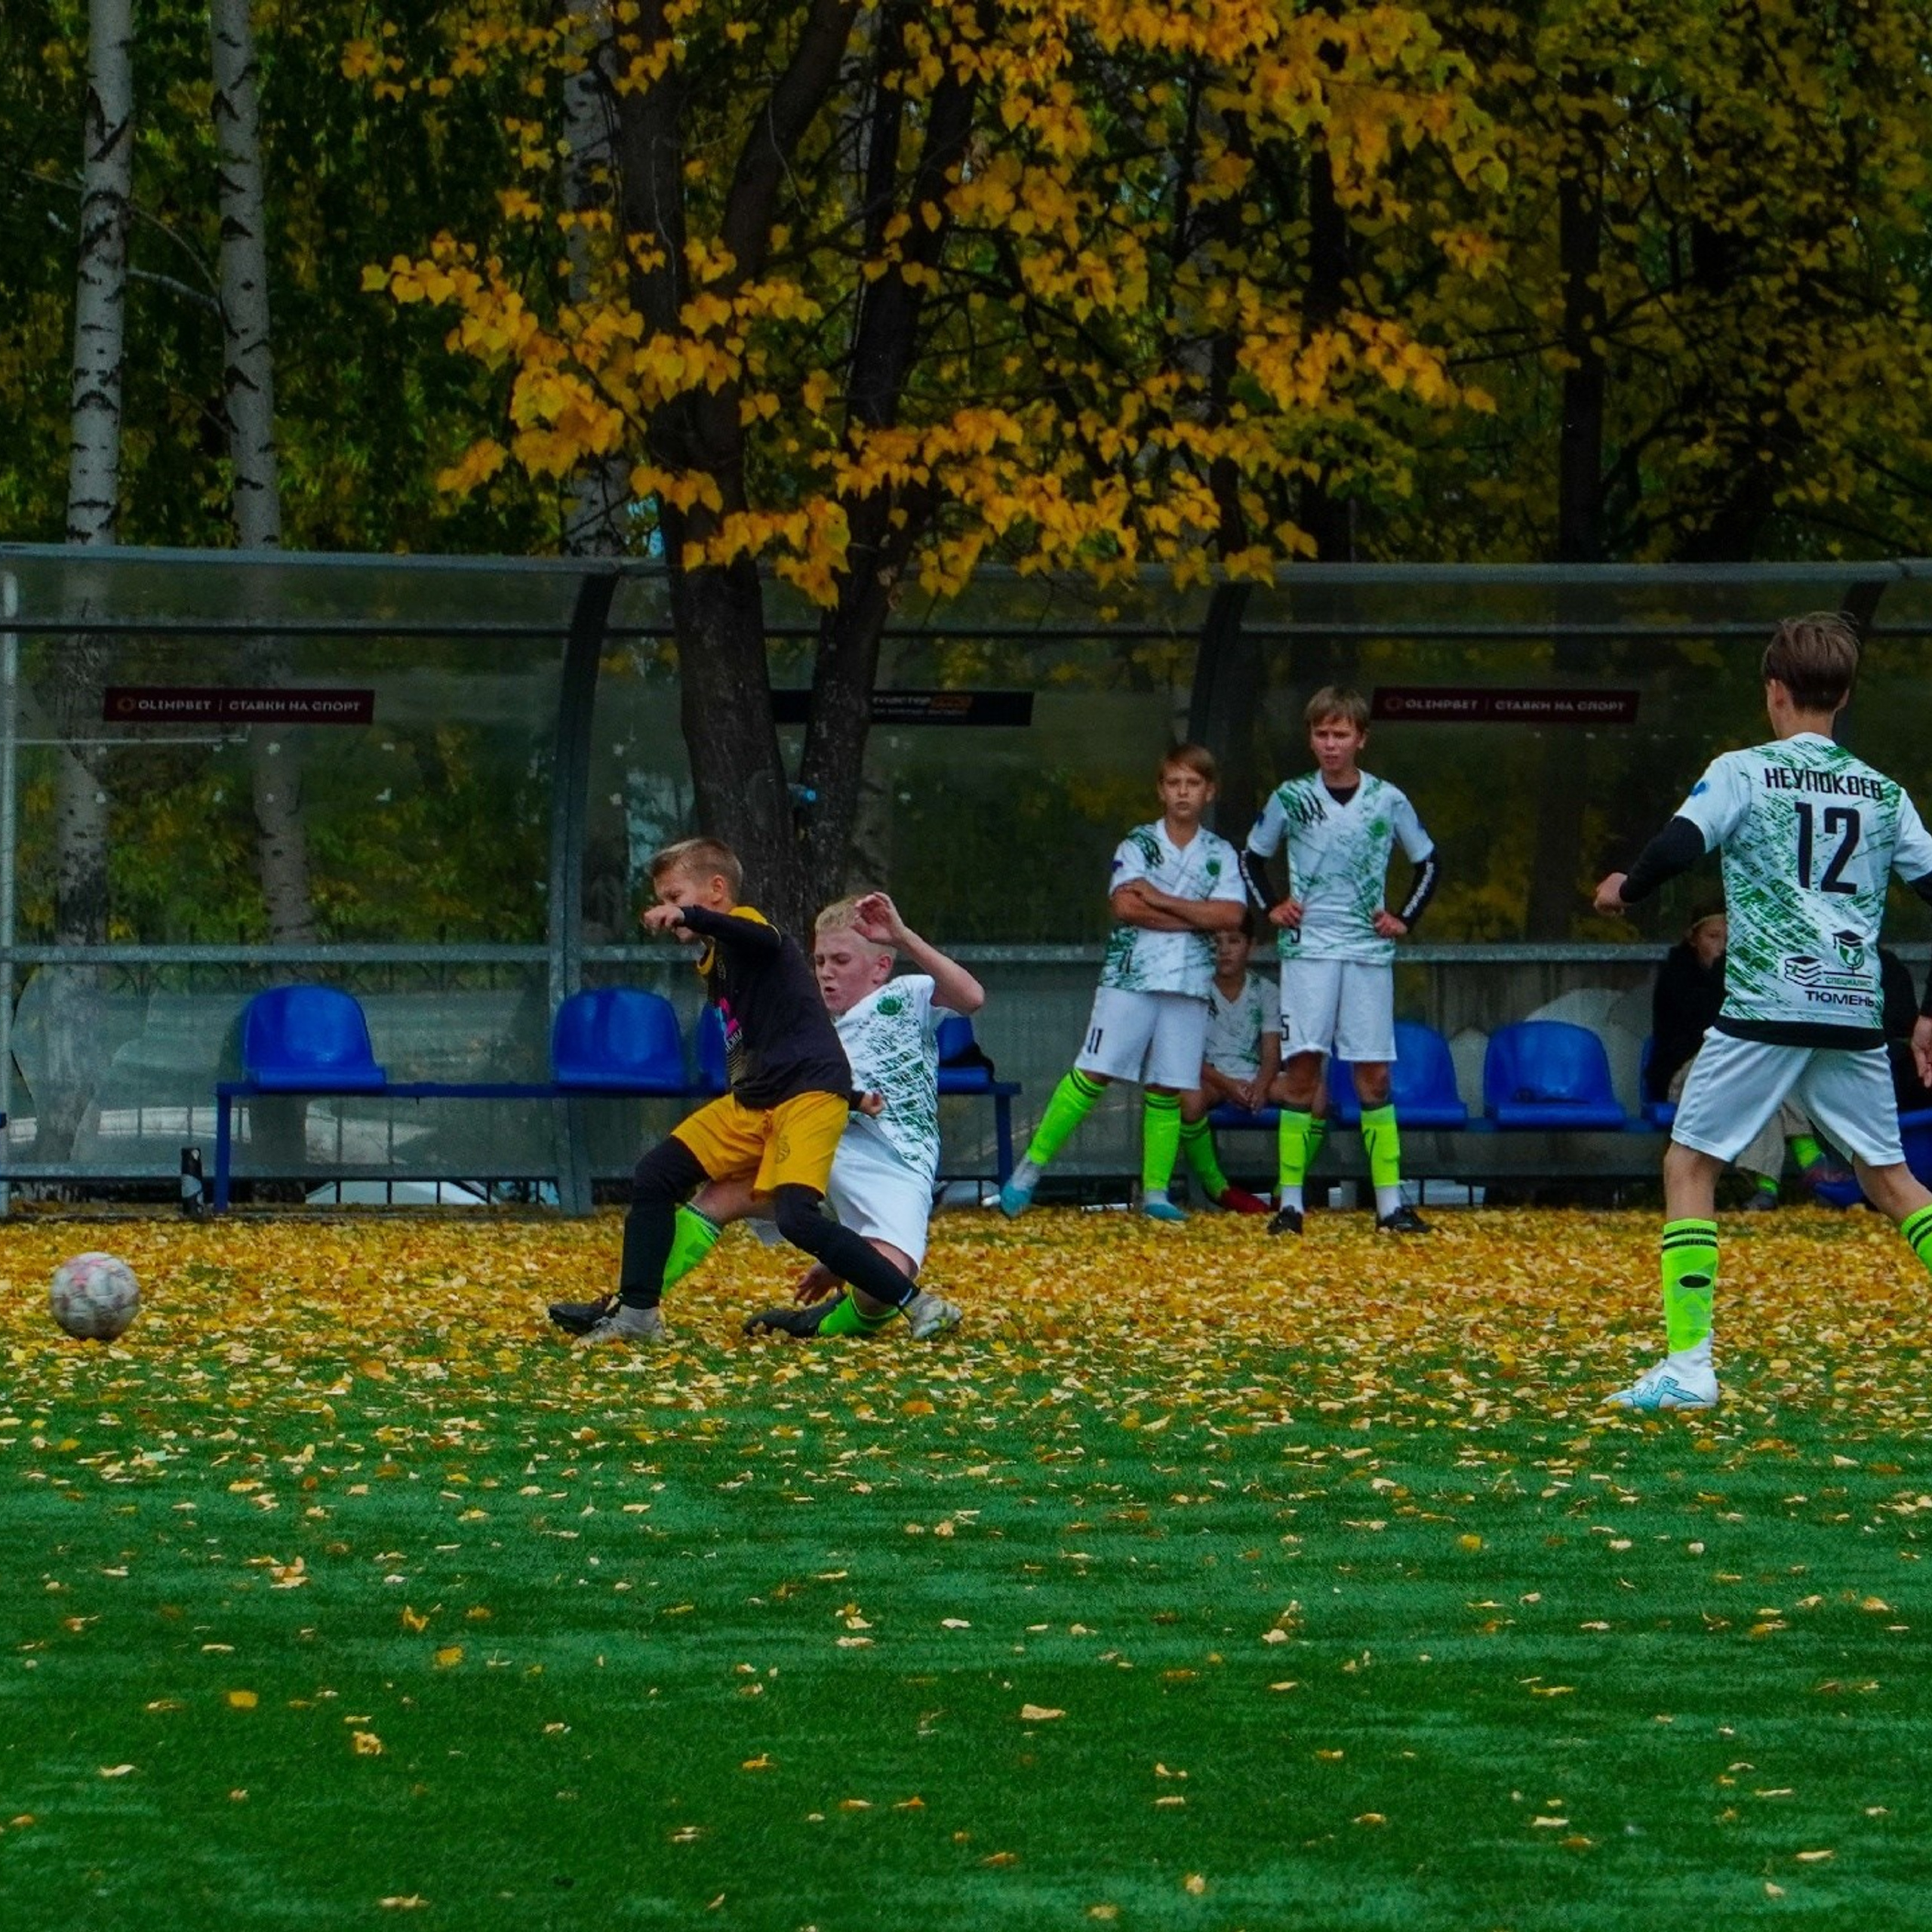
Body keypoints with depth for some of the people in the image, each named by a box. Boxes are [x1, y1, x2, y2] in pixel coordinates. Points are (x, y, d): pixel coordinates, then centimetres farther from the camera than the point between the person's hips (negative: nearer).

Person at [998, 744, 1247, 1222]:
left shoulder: (1222, 854, 9)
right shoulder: (1138, 843, 3)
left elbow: (1230, 916, -6)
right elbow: (1126, 907, -12)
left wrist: (1160, 900, -10)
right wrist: (1195, 916, -10)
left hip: (1189, 984, 2)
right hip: (1129, 978, -2)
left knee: (1167, 1090, 3)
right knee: (1093, 1074, -8)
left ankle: (1156, 1191, 9)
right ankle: (1030, 1169, -3)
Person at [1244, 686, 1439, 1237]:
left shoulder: (1387, 801, 3)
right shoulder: (1291, 799, 2)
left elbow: (1428, 862, 15)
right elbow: (1252, 857, 17)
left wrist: (1405, 918, 6)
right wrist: (1273, 907, 4)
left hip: (1368, 949, 1)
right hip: (1308, 947, -1)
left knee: (1374, 1075, 1)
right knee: (1302, 1066, -8)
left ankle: (1390, 1204, 2)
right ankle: (1290, 1201, -6)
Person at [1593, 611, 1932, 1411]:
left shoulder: (1743, 772, -1)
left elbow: (1678, 846, -15)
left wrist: (1624, 890, 6)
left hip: (1765, 1007, -4)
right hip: (1856, 1012, 4)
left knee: (1689, 1164, 5)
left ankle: (1689, 1362, -5)